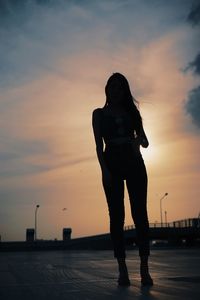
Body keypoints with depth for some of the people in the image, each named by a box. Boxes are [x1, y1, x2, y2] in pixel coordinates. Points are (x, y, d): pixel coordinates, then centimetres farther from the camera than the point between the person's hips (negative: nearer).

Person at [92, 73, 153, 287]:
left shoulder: (131, 111, 16)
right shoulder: (99, 114, 11)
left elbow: (145, 142, 13)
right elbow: (99, 145, 2)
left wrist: (139, 140, -11)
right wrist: (104, 169, -12)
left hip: (134, 162, 2)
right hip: (112, 163, -1)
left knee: (139, 213, -7)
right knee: (116, 215, -5)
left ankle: (144, 269, -7)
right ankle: (122, 270, -4)